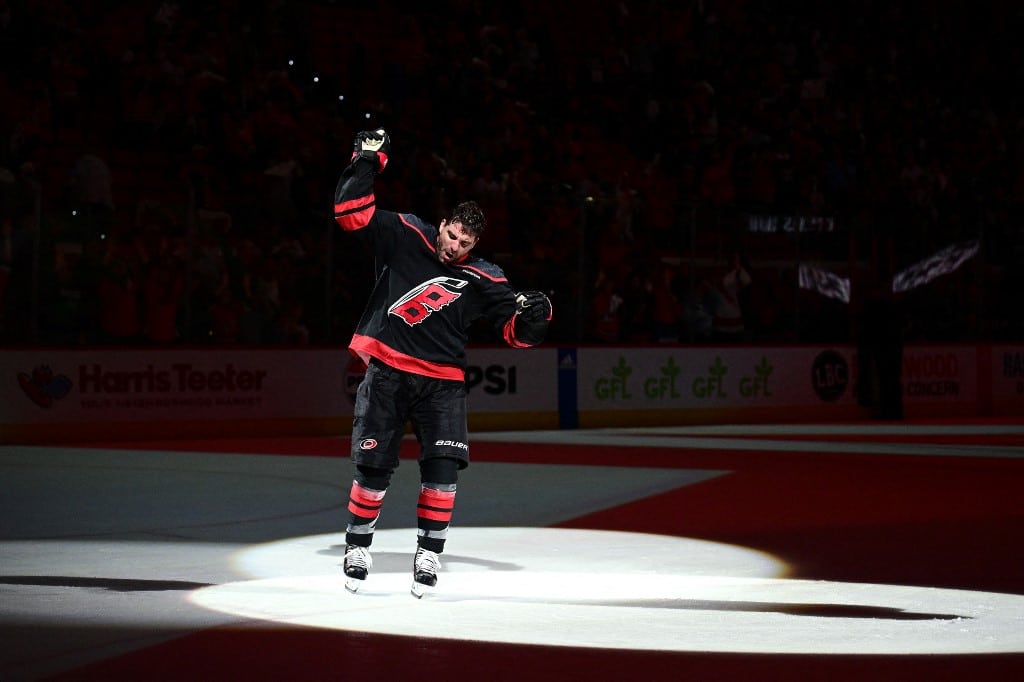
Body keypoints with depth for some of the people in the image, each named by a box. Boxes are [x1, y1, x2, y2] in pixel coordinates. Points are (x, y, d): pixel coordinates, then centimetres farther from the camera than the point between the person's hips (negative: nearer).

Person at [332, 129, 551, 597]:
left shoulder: (482, 280, 4)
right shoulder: (405, 239, 1)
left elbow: (515, 330, 4)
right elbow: (352, 213, -4)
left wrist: (532, 316, -18)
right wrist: (366, 163, -11)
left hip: (442, 382, 1)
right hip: (387, 372, -1)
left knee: (443, 466, -11)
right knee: (373, 465, -2)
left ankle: (429, 553, 2)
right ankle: (357, 546, 16)